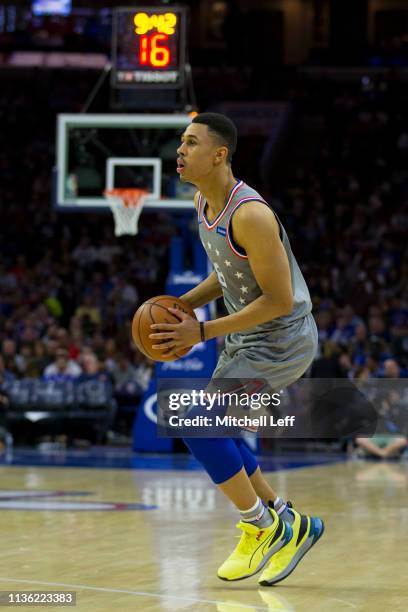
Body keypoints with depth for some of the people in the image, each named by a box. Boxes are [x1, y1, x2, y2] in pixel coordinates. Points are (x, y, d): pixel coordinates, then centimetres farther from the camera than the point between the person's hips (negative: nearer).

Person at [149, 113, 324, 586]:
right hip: (247, 337, 10)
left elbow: (280, 301, -26)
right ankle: (278, 520, 29)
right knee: (213, 431, 16)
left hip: (283, 340, -10)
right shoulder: (203, 202, 2)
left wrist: (203, 332, -24)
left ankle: (261, 527, 1)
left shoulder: (250, 214, -28)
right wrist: (183, 304, 1)